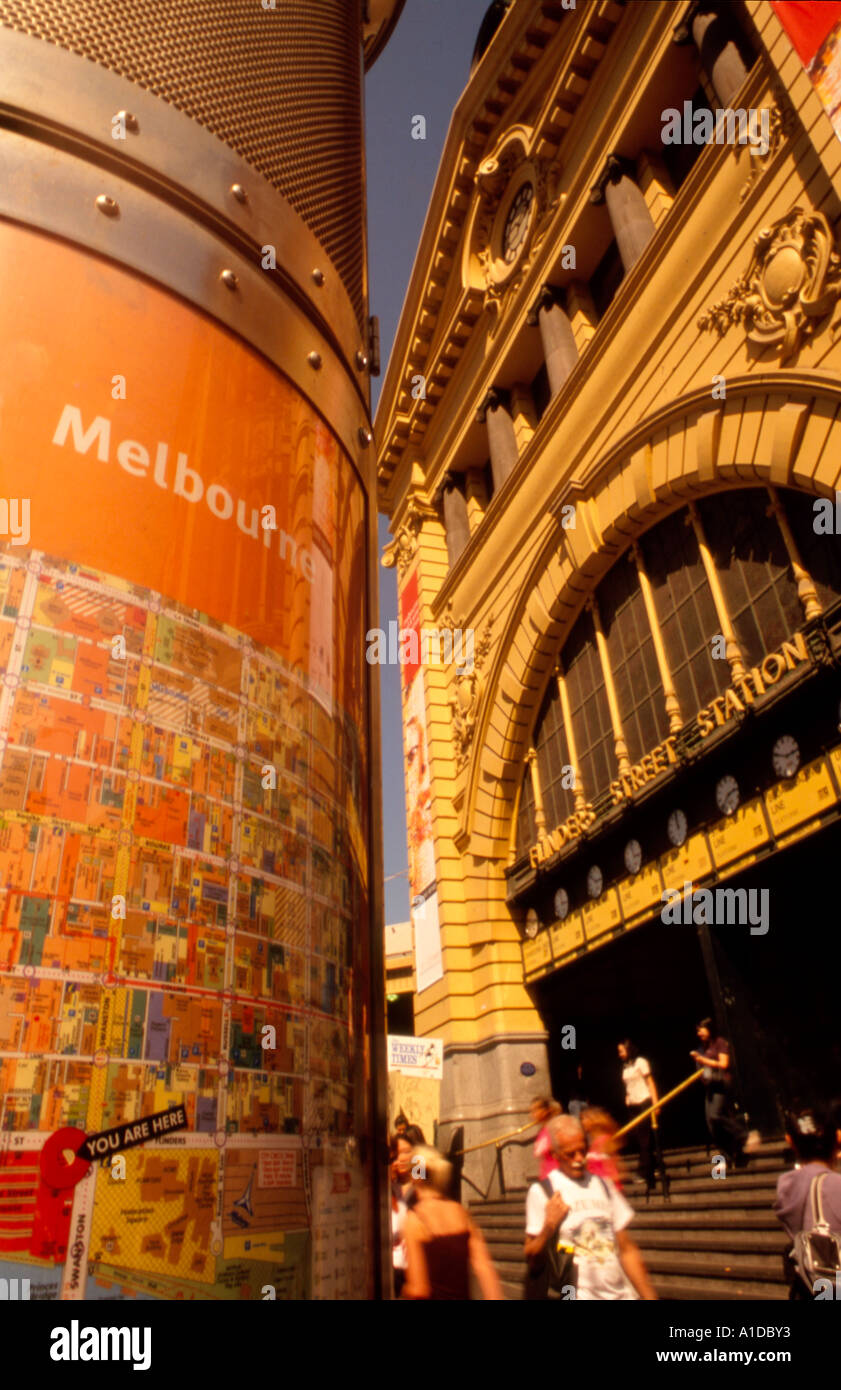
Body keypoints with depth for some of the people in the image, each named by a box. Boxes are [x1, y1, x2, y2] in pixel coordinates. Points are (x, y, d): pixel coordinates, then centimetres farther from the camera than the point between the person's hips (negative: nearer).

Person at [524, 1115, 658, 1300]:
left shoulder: (602, 1184, 9)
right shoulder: (541, 1191, -5)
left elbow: (627, 1250, 11)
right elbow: (530, 1255, -4)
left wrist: (649, 1296, 5)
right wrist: (550, 1226, -18)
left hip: (622, 1292, 3)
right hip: (577, 1295, -3)